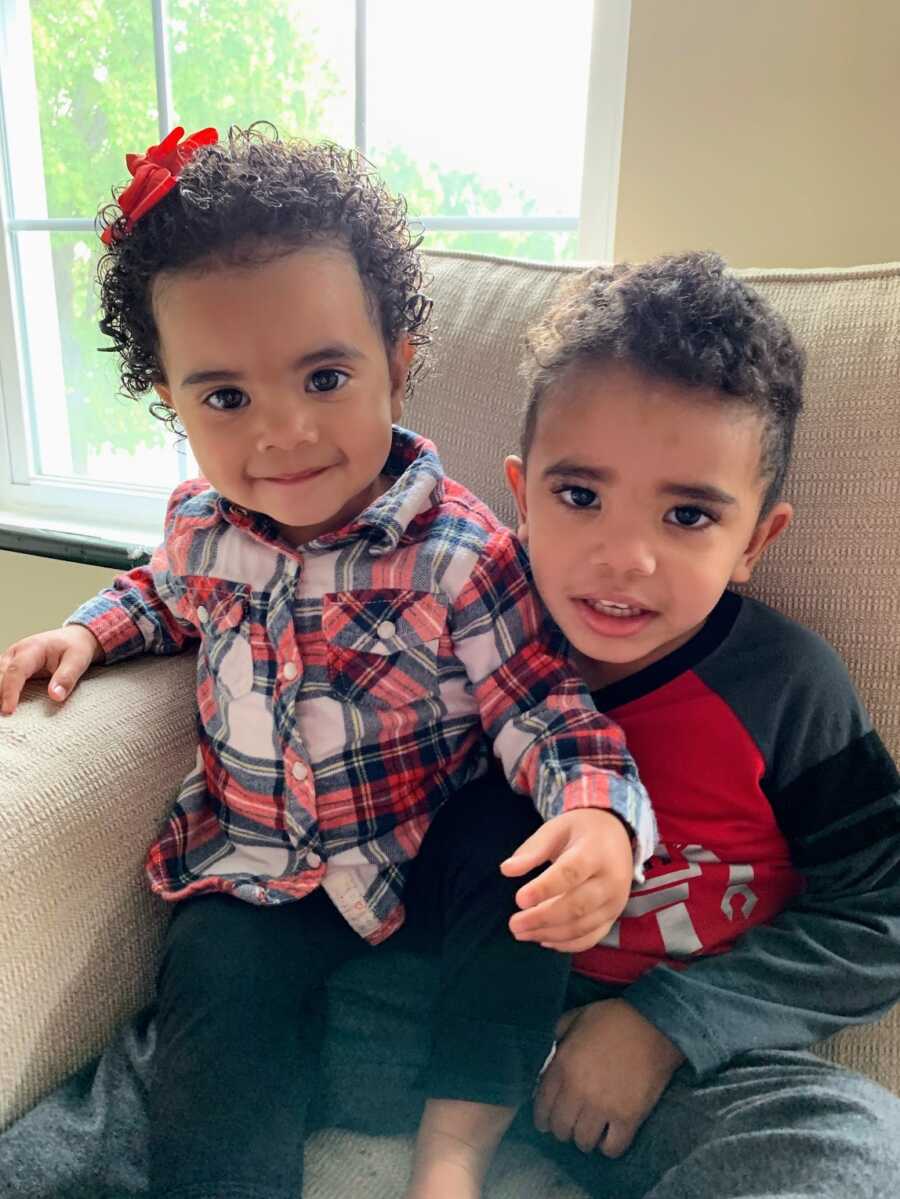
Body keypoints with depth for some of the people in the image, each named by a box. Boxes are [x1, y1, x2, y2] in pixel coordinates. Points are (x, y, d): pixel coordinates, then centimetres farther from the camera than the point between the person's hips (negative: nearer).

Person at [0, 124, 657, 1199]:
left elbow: (538, 704, -20)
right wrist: (88, 632, 0)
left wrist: (600, 811, -39)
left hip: (429, 843, -2)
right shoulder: (202, 522, -6)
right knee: (222, 989, -20)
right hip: (257, 870, 3)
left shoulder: (459, 555, -22)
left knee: (522, 855, -29)